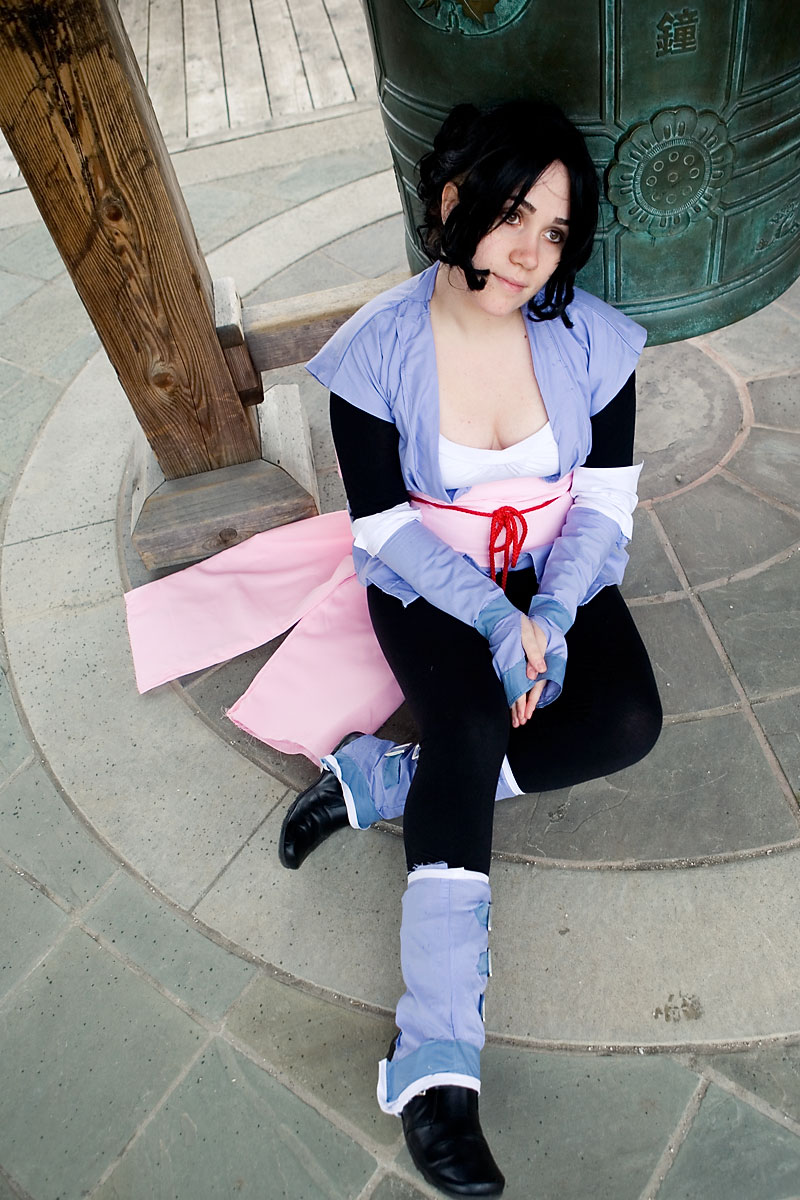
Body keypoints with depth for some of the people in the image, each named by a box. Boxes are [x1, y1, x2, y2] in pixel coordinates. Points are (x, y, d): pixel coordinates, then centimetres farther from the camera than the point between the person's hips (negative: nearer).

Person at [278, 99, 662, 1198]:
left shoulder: (589, 338, -9)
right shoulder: (378, 350, -15)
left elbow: (607, 498, -5)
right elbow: (385, 523, -14)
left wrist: (550, 616, -20)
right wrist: (497, 620, -23)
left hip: (557, 572, 3)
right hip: (430, 582, -2)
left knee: (630, 722, -23)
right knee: (474, 723, -30)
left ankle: (380, 779, -15)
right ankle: (438, 1059, -22)